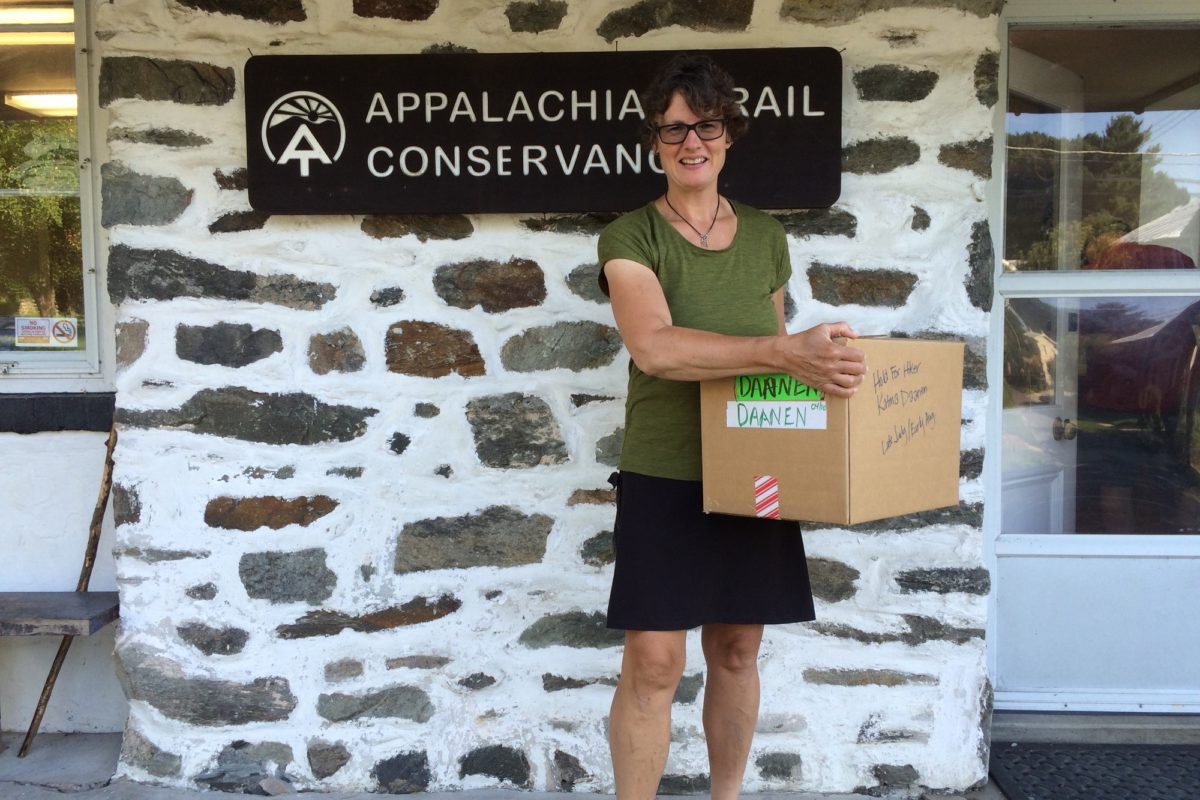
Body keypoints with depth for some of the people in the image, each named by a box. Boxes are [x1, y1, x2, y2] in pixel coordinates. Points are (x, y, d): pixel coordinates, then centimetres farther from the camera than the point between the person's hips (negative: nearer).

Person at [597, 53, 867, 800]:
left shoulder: (766, 236, 8)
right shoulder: (630, 238, -7)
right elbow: (654, 347, -25)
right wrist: (784, 352, -33)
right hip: (664, 476, -4)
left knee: (737, 652, 13)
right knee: (653, 663, -3)